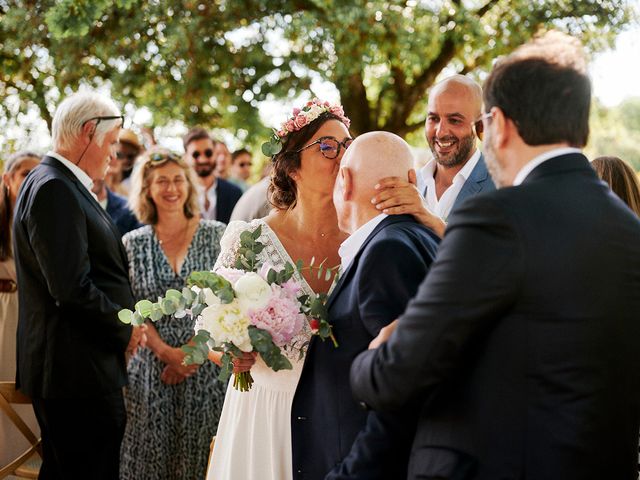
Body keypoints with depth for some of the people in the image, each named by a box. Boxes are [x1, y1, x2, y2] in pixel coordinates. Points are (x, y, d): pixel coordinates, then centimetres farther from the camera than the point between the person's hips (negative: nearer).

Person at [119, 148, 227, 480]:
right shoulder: (134, 243, 6)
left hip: (206, 364, -1)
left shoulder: (215, 235, 3)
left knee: (197, 453, 3)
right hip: (152, 365, 1)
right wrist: (166, 352, -12)